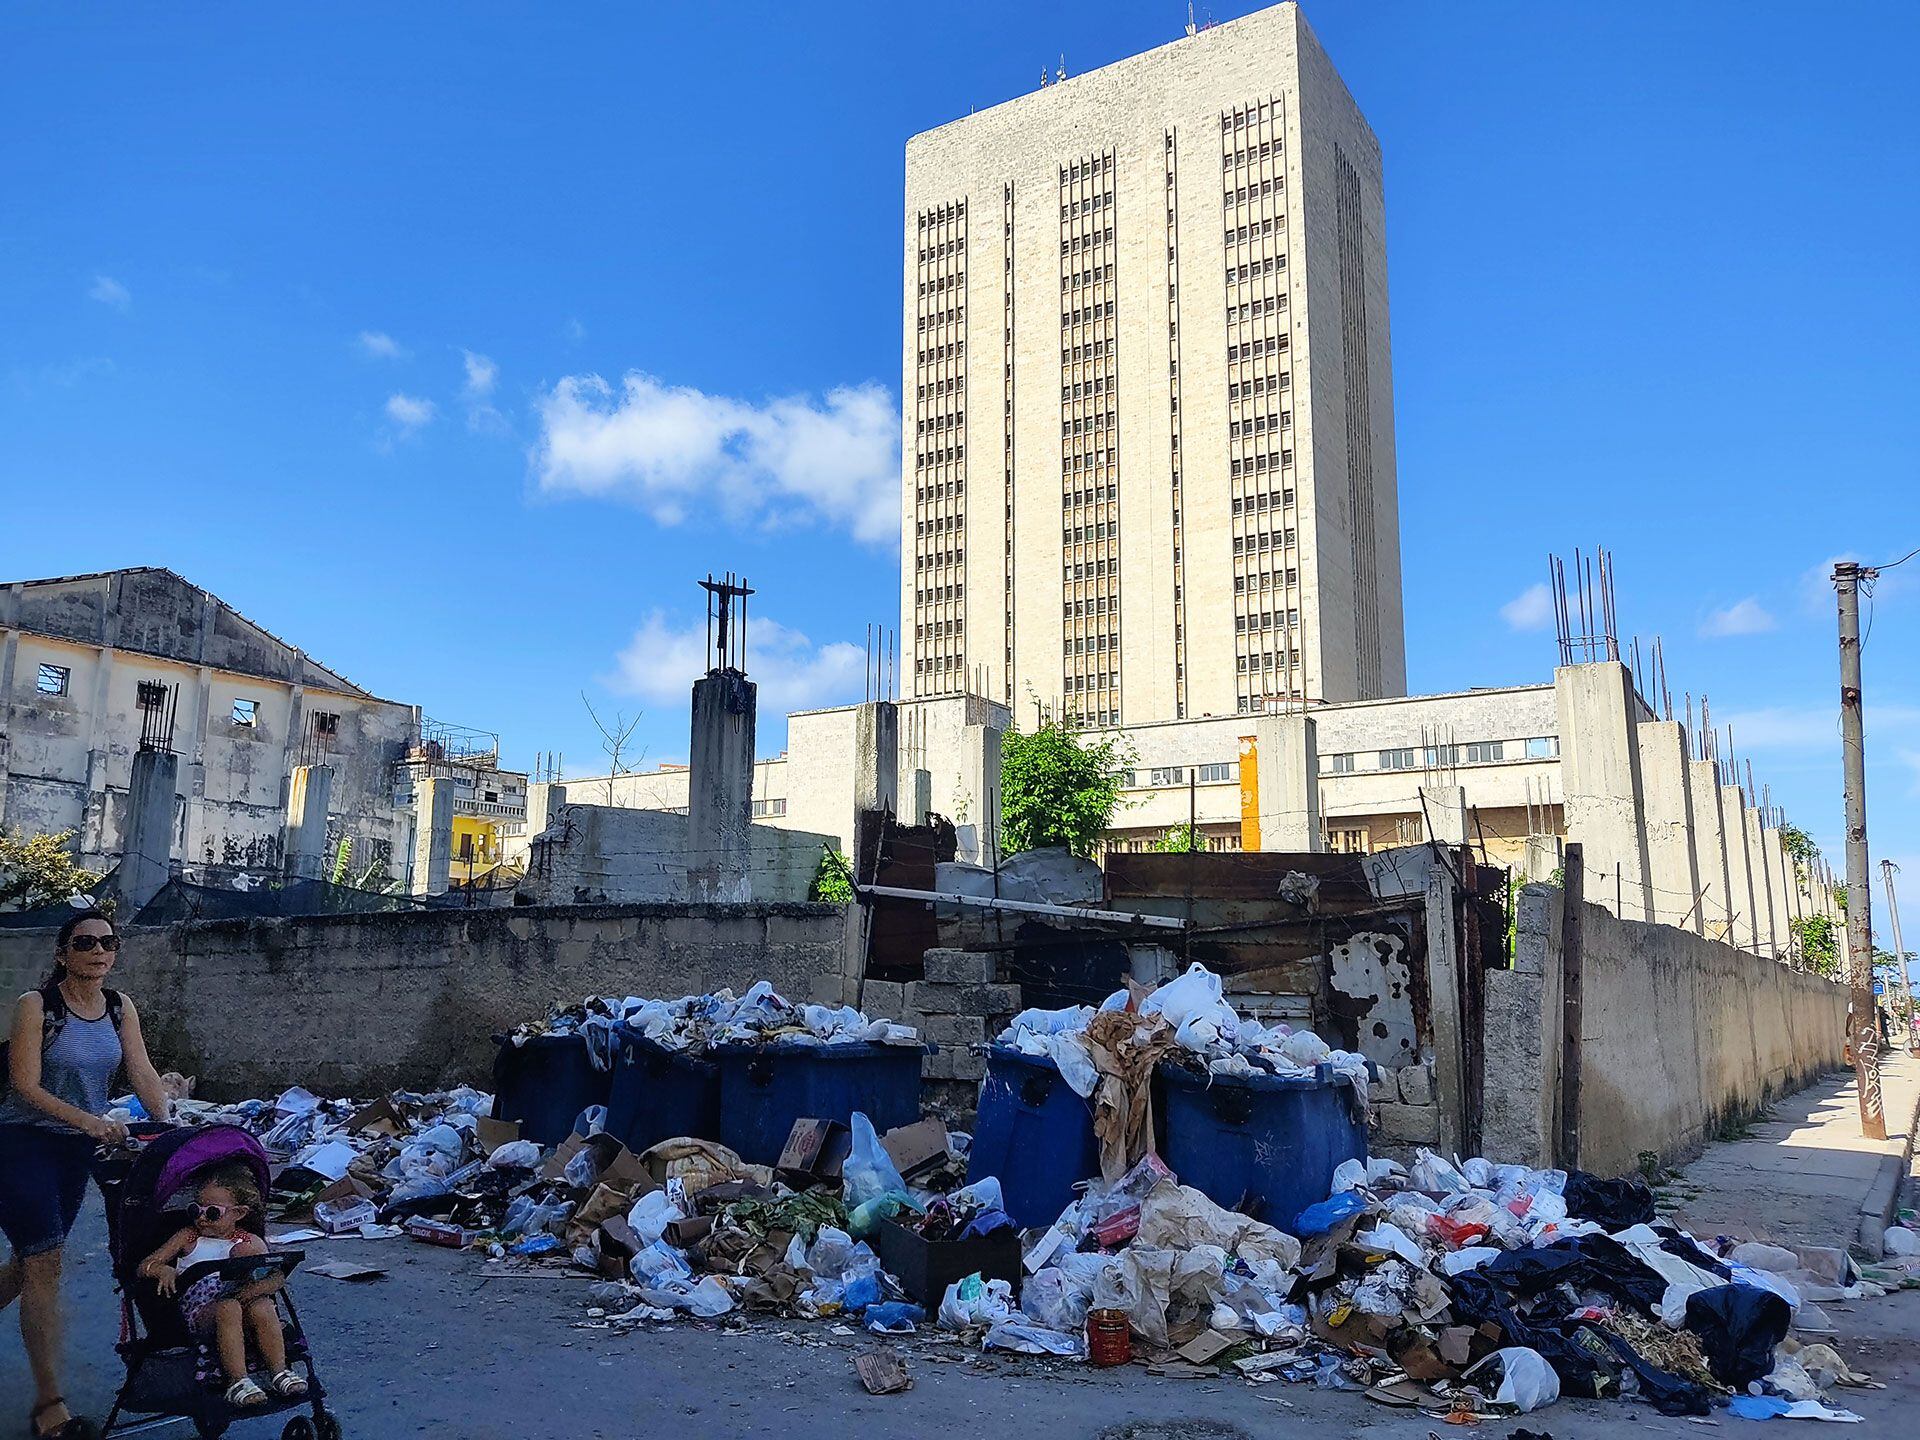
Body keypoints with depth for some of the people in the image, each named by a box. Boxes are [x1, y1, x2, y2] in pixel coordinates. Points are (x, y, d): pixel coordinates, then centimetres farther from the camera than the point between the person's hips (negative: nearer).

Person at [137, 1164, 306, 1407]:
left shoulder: (250, 1244, 9)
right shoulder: (188, 1238, 14)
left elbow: (274, 1278, -4)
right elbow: (144, 1266, 10)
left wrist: (247, 1292, -24)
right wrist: (162, 1270, -14)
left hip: (240, 1306, 1)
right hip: (199, 1313, -1)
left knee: (262, 1306, -32)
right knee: (228, 1308, -34)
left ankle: (279, 1372, -29)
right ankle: (237, 1381, -39)